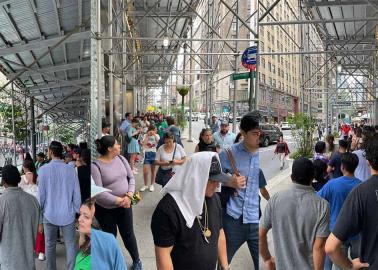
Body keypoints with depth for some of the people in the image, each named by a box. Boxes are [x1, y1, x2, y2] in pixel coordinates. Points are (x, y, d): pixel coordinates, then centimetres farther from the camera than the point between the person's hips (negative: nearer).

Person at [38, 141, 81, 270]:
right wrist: (77, 210, 10)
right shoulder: (71, 169, -7)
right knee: (70, 244, 7)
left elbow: (41, 193, -5)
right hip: (67, 213, 0)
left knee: (50, 245, 14)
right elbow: (76, 193, -3)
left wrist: (40, 209, 10)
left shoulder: (44, 169, -10)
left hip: (49, 213, 0)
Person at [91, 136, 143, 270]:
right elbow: (98, 193, -23)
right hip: (105, 209, -4)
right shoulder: (95, 166, -19)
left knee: (128, 234, 16)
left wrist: (129, 196, -13)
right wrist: (118, 201, -21)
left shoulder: (121, 159, -1)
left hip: (125, 205, 4)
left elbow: (131, 177, 3)